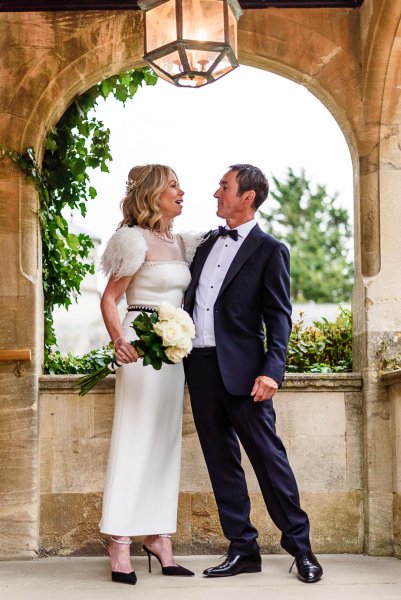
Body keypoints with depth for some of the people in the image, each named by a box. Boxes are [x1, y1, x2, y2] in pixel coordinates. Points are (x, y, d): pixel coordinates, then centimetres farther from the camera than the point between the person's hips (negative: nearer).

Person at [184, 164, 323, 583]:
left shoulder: (269, 250, -3)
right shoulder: (208, 244, 16)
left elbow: (279, 317, -8)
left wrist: (272, 371, -18)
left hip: (241, 369, -6)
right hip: (200, 367, 6)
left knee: (267, 454, -3)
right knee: (220, 459, 8)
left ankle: (299, 545, 8)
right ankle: (243, 549, 16)